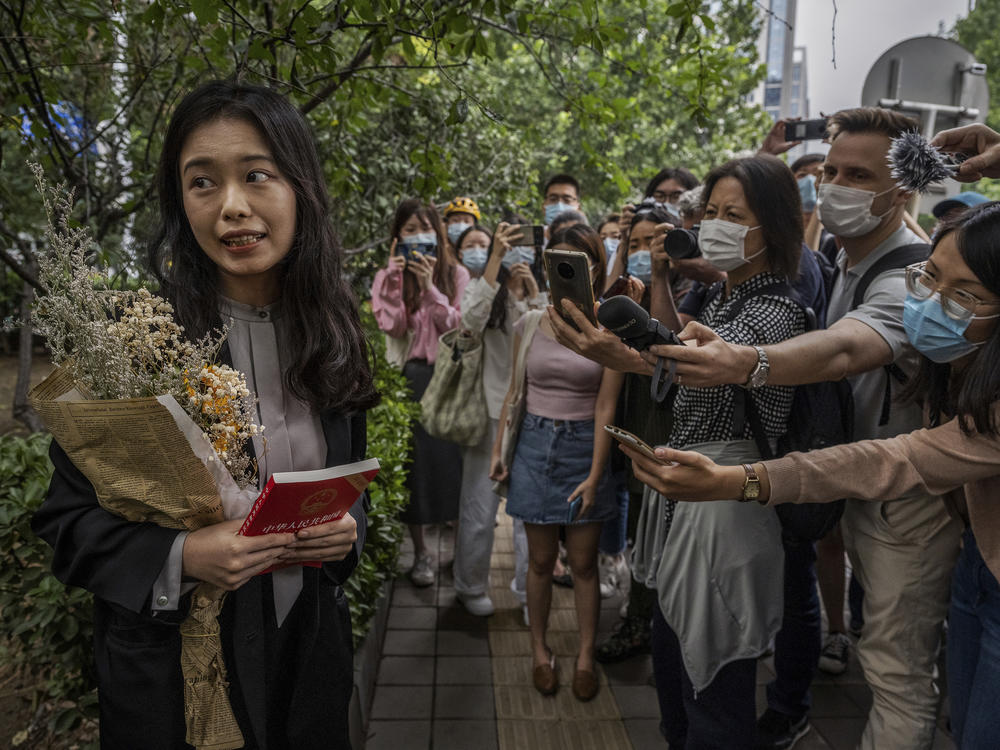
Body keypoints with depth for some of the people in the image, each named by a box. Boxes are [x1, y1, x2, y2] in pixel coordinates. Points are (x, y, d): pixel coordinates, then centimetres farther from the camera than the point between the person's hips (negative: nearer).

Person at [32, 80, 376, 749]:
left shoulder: (331, 336, -3)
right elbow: (67, 519, -9)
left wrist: (347, 531, -12)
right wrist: (180, 557, -25)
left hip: (308, 646, 4)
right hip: (170, 658, -3)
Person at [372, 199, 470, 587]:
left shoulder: (456, 274, 4)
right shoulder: (387, 276, 6)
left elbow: (459, 326, -7)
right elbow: (393, 329, -6)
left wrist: (430, 287, -15)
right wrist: (395, 283, -15)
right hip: (408, 377, 1)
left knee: (451, 455, -1)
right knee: (414, 460, 1)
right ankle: (421, 551, 14)